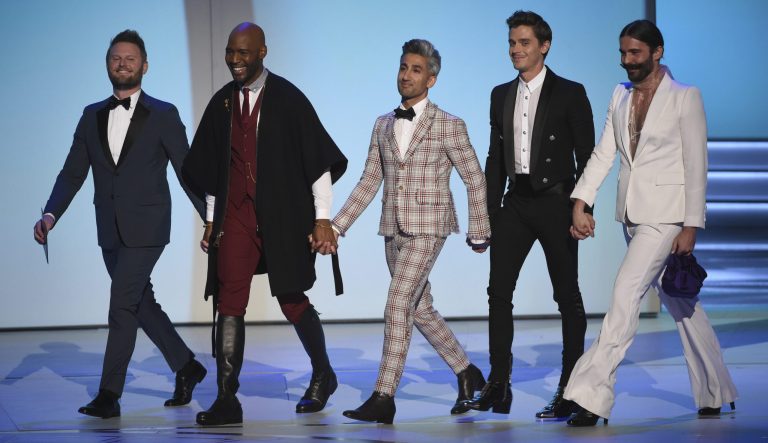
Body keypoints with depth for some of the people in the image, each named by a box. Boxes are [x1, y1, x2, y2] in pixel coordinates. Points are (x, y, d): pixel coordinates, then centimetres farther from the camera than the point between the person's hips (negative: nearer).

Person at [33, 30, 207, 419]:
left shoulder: (163, 115, -1)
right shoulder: (92, 116, 10)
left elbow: (187, 171, -1)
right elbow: (72, 173, 8)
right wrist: (51, 215, -7)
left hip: (145, 230, -5)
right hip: (110, 232, 5)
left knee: (122, 306, -11)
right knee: (141, 304, 14)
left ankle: (109, 394, -7)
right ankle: (186, 367, 31)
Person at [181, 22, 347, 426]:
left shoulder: (287, 98, -5)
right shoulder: (221, 103, 9)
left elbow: (318, 159, -6)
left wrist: (322, 219, -9)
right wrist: (211, 220, 15)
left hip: (282, 216, -4)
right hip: (235, 216, 4)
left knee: (291, 300, 6)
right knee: (228, 303, -5)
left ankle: (323, 375, 30)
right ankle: (227, 400, -5)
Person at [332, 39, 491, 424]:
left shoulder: (448, 126, -3)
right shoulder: (383, 125, 12)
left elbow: (474, 178, 1)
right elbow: (369, 182, 12)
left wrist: (479, 231, 1)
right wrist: (336, 225, 6)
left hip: (427, 229, -6)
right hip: (393, 230, 6)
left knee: (397, 307, -16)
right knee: (420, 309, 14)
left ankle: (383, 398, -16)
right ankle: (466, 374, 32)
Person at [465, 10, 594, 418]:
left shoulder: (569, 93, -4)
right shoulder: (501, 95, 11)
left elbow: (587, 156, -5)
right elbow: (495, 158, 14)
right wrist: (489, 212, 9)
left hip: (555, 202, -5)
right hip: (515, 202, 5)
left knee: (567, 295, 2)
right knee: (498, 292, 2)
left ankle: (570, 390, 8)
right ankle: (498, 387, 7)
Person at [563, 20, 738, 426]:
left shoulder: (685, 97, -6)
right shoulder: (621, 96, 11)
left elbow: (696, 164, -8)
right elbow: (603, 153, 7)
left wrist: (691, 226, -12)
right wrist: (580, 203, -5)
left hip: (666, 214, -6)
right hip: (632, 214, 6)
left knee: (626, 293, -17)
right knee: (678, 304, 14)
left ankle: (593, 395, -18)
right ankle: (714, 392, 26)